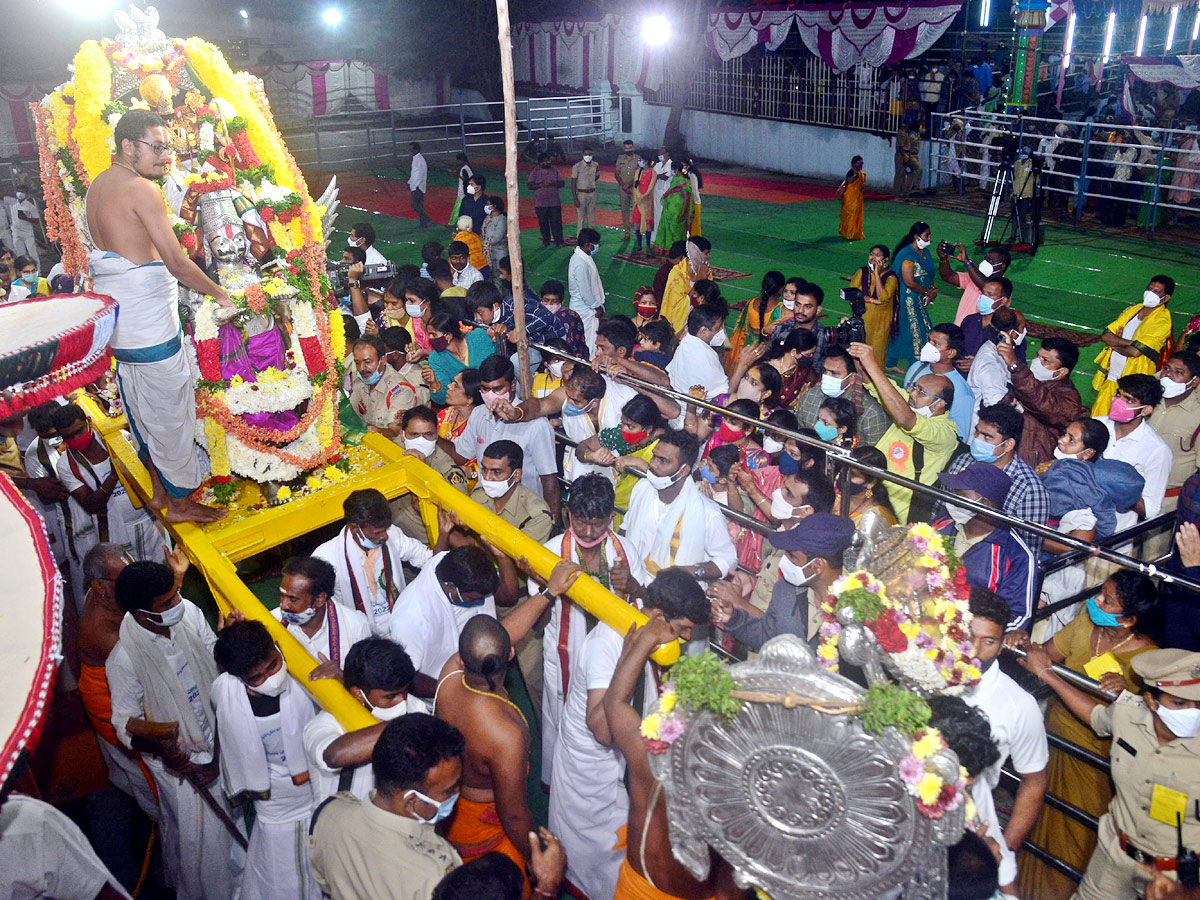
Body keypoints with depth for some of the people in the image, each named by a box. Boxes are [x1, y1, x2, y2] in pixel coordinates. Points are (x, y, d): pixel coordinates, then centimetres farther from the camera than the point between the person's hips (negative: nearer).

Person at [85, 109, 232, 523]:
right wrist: (221, 294, -6)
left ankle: (159, 489, 33)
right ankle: (179, 502, 14)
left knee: (140, 407, 19)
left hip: (116, 319, 9)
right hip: (149, 326, -9)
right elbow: (177, 262, -18)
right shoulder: (141, 189, -17)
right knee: (170, 411, 2)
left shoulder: (98, 185, 11)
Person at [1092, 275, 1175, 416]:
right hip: (1109, 378, 6)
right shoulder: (1132, 310, 8)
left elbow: (1135, 351, -24)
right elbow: (1105, 336, -1)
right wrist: (1129, 342, -14)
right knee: (1097, 416, 14)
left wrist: (1115, 344, -5)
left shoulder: (1162, 322, -13)